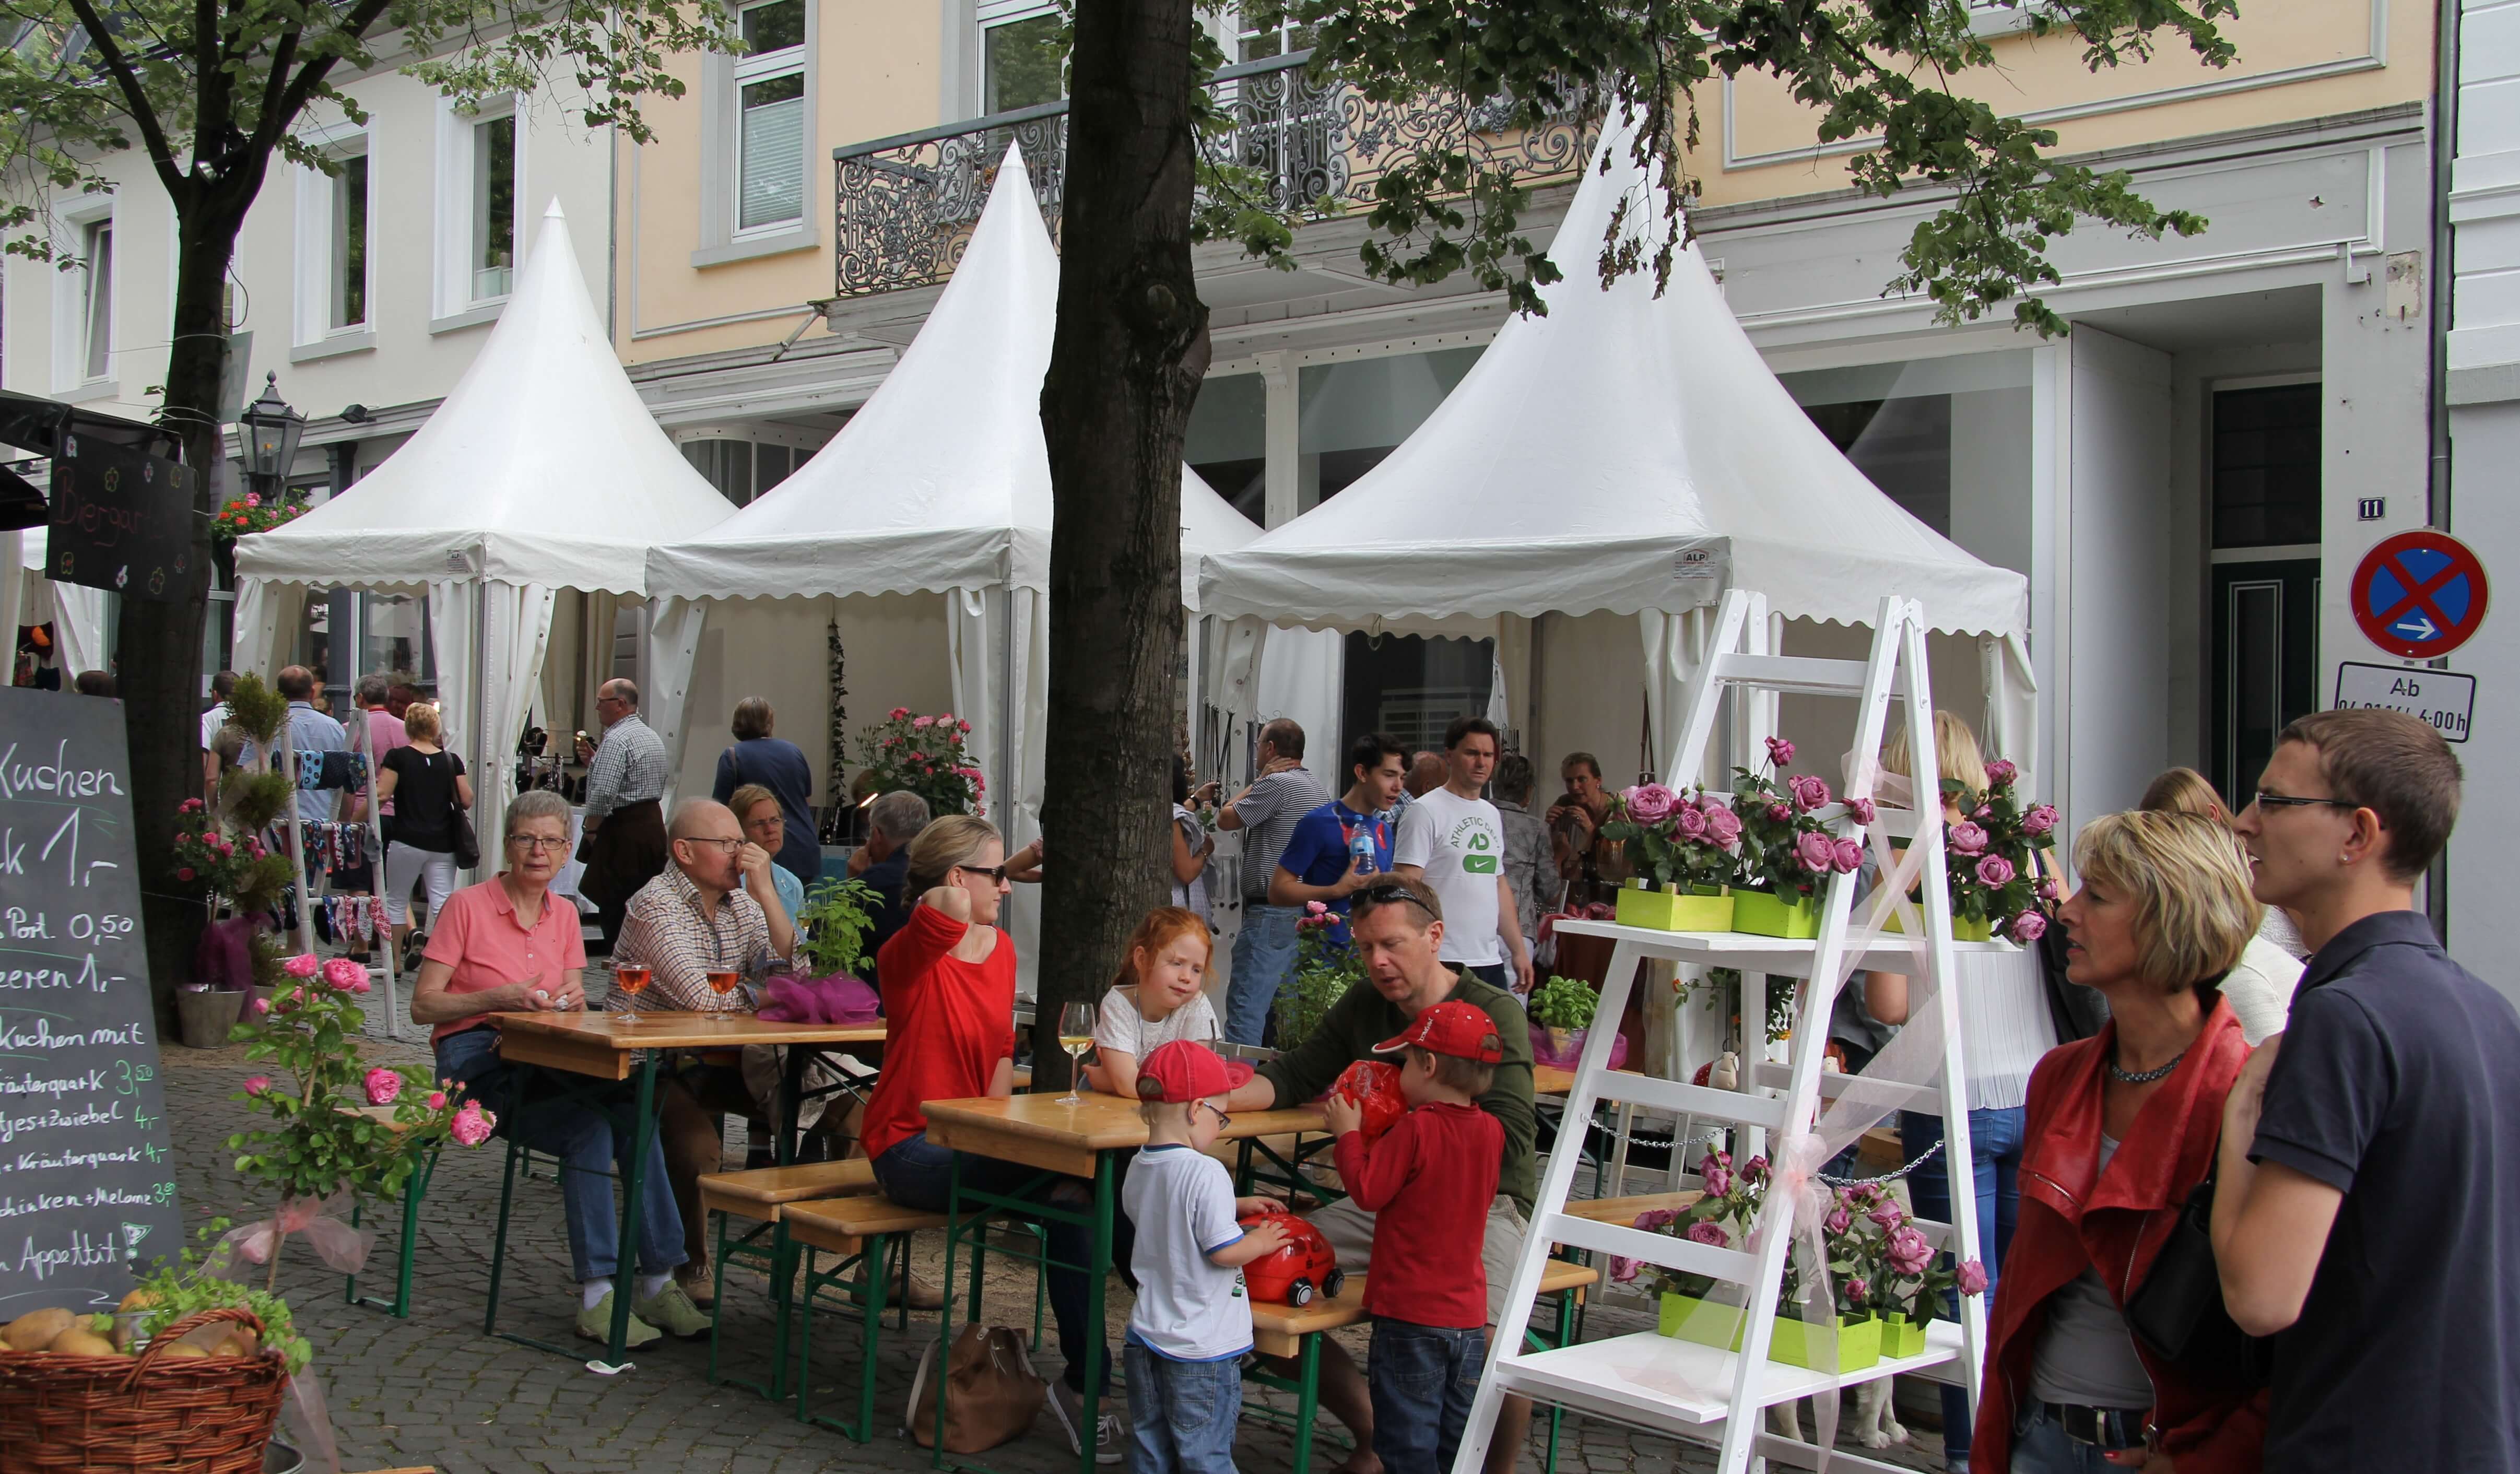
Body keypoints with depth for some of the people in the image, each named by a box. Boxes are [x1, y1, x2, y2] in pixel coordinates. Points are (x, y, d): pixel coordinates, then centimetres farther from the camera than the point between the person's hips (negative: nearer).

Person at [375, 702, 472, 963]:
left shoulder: (398, 757, -6)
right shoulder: (451, 760, 2)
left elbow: (382, 795, -12)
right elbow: (467, 801, 2)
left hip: (408, 841, -2)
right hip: (443, 843, 2)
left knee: (396, 902, 13)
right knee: (443, 905, 1)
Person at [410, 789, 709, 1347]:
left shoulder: (563, 914, 16)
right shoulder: (466, 906, 0)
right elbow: (422, 1006, -3)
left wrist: (570, 1002, -8)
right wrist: (499, 998, -17)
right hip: (475, 1060, -4)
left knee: (633, 1115, -28)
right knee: (590, 1127, -32)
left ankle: (658, 1281, -25)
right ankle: (596, 1294, -30)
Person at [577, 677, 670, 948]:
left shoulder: (616, 740, -14)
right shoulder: (651, 736, 17)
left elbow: (603, 794, -23)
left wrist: (591, 829, -9)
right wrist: (594, 761, 17)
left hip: (623, 831, -10)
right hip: (654, 822, 10)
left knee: (614, 908, -5)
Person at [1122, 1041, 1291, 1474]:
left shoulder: (1139, 1169, 3)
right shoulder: (1205, 1173, -22)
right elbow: (1224, 1251, -22)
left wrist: (1234, 1206, 19)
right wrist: (1262, 1242, -3)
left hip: (1146, 1338, 7)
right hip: (1201, 1349, -7)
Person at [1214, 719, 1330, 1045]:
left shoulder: (1277, 783, -13)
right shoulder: (1319, 789, 16)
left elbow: (1226, 820, -4)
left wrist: (1258, 780, 4)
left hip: (1271, 913, -10)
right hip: (1306, 910, 10)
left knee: (1246, 1006, -11)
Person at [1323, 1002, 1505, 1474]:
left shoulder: (1416, 1129, -18)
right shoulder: (1491, 1131, 2)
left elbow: (1368, 1192, -14)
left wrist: (1348, 1133, -2)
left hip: (1411, 1314, -6)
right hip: (1468, 1315, 6)